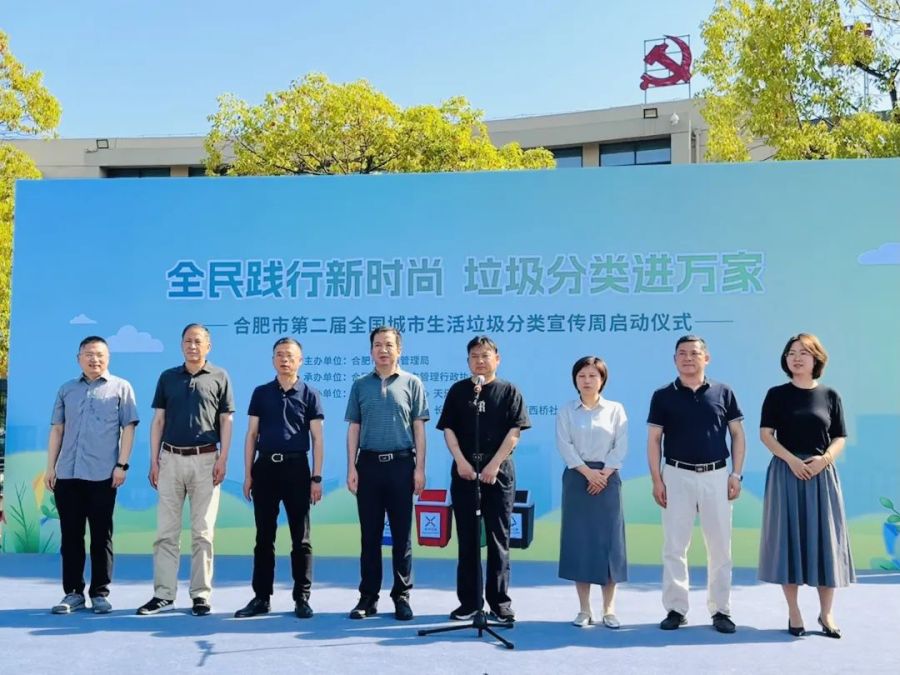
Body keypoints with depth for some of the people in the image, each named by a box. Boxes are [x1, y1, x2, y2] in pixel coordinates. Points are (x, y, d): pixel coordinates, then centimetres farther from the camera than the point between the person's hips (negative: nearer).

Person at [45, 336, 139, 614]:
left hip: (102, 474, -3)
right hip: (67, 474, 3)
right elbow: (57, 430, 16)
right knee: (70, 535, 6)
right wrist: (50, 467, 9)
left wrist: (121, 465, -8)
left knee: (101, 536, 2)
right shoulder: (66, 390, 15)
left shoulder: (120, 387, 5)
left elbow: (128, 428, 0)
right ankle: (73, 593, 15)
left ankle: (100, 593, 10)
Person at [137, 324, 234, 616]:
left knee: (203, 531, 2)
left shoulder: (219, 377, 4)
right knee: (166, 531, 4)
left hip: (205, 460, -2)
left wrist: (222, 459, -6)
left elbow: (226, 421, 3)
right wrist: (154, 460, 3)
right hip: (170, 459, 2)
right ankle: (163, 594, 10)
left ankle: (201, 595, 8)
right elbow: (158, 421, 11)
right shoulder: (167, 377, 11)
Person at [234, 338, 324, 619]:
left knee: (301, 538, 3)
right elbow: (252, 435, 9)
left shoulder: (309, 395, 3)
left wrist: (316, 477, -5)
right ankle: (261, 597, 16)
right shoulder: (261, 393, 9)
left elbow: (317, 438, 2)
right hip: (265, 467, 2)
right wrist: (248, 474, 2)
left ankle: (302, 598, 11)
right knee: (264, 537, 8)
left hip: (296, 467, -2)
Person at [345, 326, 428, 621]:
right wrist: (351, 467, 1)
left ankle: (401, 596, 13)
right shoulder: (360, 385, 10)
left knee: (402, 534, 4)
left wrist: (419, 468, -4)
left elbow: (419, 428, 3)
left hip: (401, 463, -2)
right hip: (368, 463, 2)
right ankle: (368, 596, 15)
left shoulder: (412, 383, 4)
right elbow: (354, 428, 9)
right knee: (369, 535, 7)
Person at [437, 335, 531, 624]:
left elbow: (514, 432, -4)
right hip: (464, 471, 2)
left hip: (499, 472, -2)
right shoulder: (458, 390, 9)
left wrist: (494, 465, -13)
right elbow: (448, 428, 5)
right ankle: (469, 601, 14)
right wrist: (460, 461, -9)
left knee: (499, 539, 2)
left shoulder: (509, 391, 3)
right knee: (467, 539, 6)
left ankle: (500, 603, 9)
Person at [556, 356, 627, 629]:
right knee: (579, 540, 0)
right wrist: (588, 472, -14)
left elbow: (621, 447, -1)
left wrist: (603, 474, -12)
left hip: (608, 478, 0)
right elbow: (564, 446, -4)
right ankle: (584, 609, 8)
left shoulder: (615, 409, 7)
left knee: (609, 540, -1)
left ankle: (609, 609, 7)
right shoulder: (566, 411, 6)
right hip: (577, 478, 0)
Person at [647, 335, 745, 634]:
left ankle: (721, 610, 16)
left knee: (720, 545, 6)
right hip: (677, 475, -1)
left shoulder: (723, 392, 4)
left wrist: (736, 474, -1)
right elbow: (654, 439, 3)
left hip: (716, 475, 1)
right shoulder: (663, 396, 2)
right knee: (674, 545, 3)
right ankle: (675, 609, 12)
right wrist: (656, 479, -4)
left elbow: (737, 434, 7)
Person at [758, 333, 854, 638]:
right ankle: (793, 612, 8)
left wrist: (825, 458, -14)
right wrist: (792, 460, -15)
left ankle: (826, 613, 12)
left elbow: (840, 438, 5)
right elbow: (766, 434, -2)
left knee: (825, 540, 1)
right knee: (789, 538, -1)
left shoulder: (830, 395, 5)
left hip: (822, 473, 1)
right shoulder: (777, 394, 2)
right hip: (786, 472, -1)